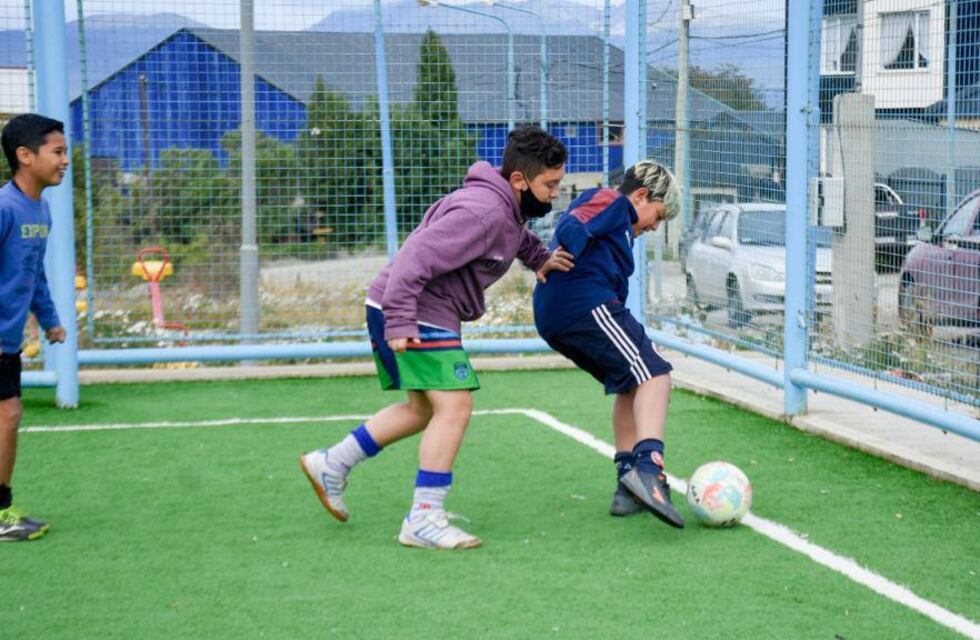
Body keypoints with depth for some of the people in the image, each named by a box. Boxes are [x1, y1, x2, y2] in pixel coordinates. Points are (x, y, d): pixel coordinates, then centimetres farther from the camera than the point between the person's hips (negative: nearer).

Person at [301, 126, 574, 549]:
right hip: (414, 315, -11)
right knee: (455, 406, -15)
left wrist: (540, 258, 13)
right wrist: (399, 323, -31)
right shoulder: (483, 212, -23)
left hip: (422, 313, 11)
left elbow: (515, 237, 34)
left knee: (425, 408, 20)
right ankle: (423, 520, -12)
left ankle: (332, 465, 28)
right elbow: (416, 259, -29)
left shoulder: (506, 208, 9)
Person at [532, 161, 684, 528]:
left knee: (632, 386, 17)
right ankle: (647, 467, -37)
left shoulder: (616, 218, 35)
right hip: (587, 305, -10)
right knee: (653, 375, -17)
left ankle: (629, 490, 14)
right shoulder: (611, 201, 5)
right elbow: (572, 228, -12)